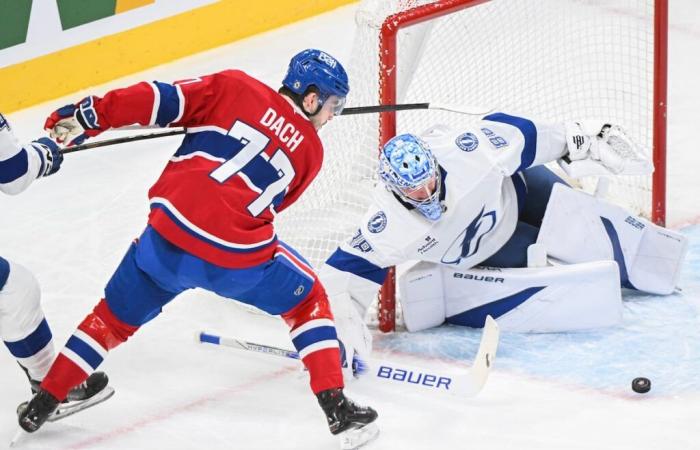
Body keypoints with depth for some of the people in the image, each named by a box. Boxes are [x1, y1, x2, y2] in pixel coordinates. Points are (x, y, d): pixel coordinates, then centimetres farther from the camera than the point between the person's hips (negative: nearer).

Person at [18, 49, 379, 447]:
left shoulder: (233, 87, 9)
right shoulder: (310, 150, 12)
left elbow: (160, 102, -1)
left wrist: (85, 116, 2)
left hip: (169, 235, 1)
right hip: (239, 259, -1)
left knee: (115, 318, 23)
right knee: (309, 302, 24)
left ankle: (41, 406, 25)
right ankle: (337, 409, 15)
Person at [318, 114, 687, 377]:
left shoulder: (468, 151, -39)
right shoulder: (387, 227, -38)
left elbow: (518, 135, -21)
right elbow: (346, 271, -35)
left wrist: (579, 141, -8)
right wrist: (345, 330, -50)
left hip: (516, 192, 0)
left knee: (589, 231, 8)